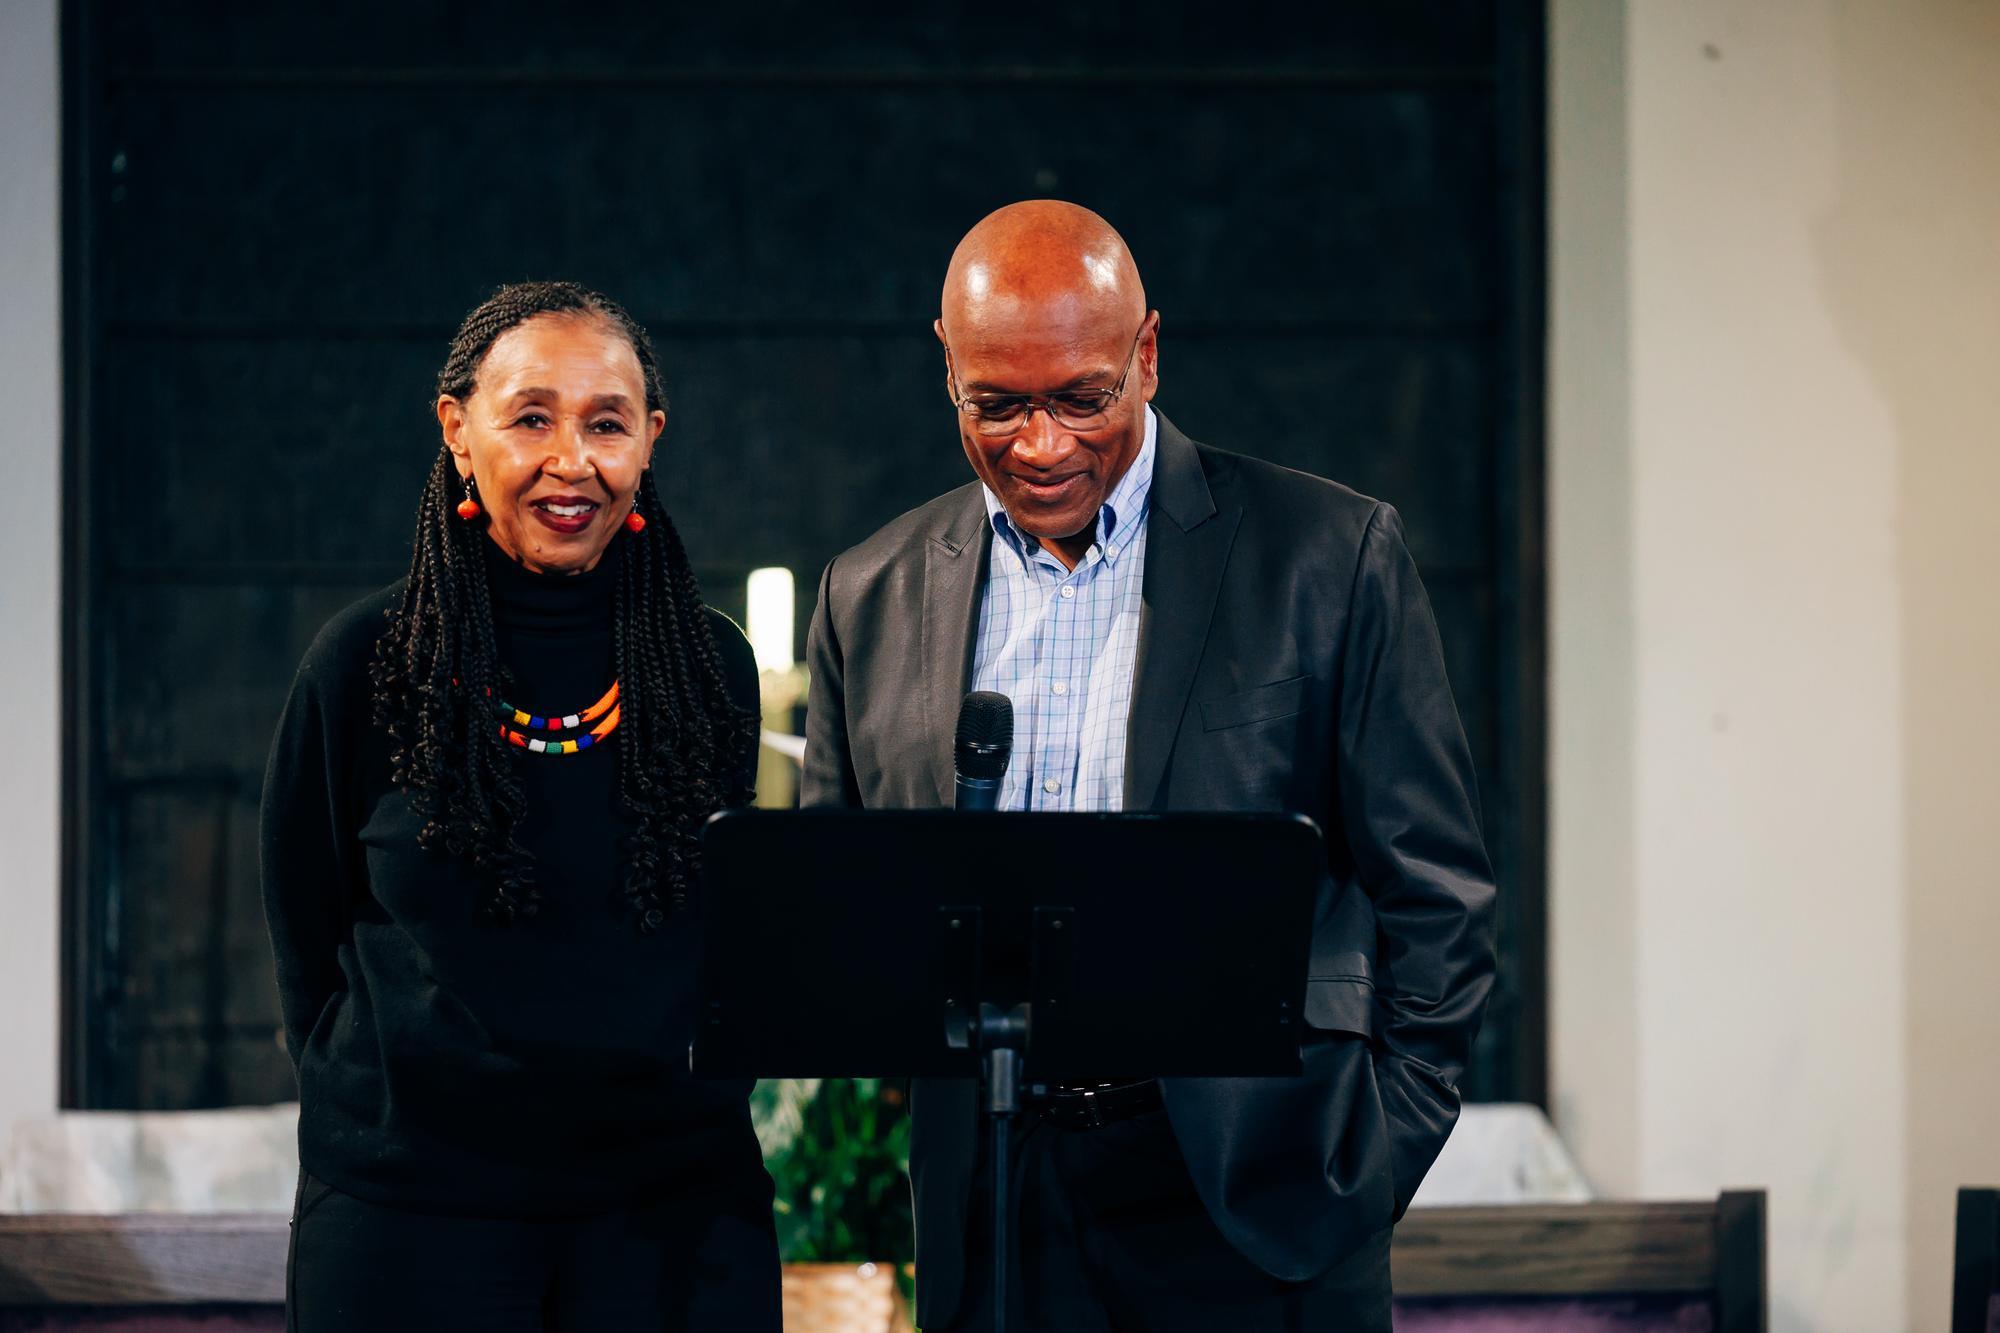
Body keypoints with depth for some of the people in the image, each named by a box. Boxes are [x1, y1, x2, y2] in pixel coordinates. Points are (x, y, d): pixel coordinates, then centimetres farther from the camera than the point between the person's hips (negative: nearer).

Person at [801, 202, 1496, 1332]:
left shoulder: (1333, 554, 1)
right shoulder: (871, 594, 10)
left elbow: (1436, 892, 1)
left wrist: (1380, 1156, -6)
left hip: (1260, 1202, -2)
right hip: (989, 1219, 3)